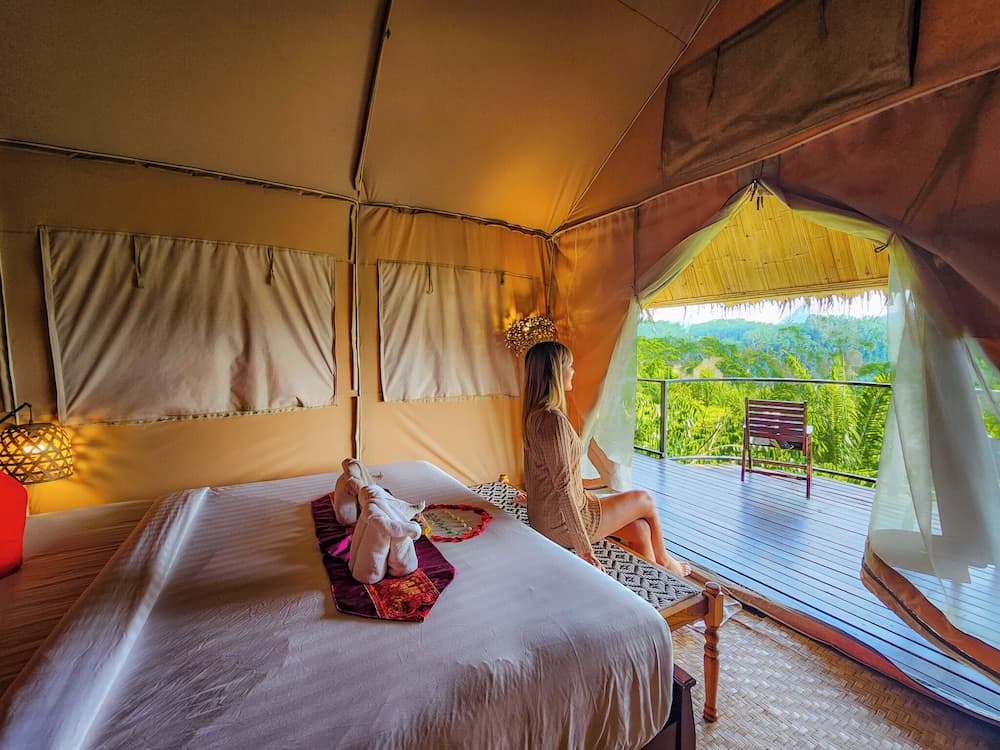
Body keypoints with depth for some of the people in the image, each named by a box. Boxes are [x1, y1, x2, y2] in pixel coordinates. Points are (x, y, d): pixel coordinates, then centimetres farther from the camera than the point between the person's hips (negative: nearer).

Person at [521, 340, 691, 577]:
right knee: (645, 500, 12)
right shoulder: (553, 420, -27)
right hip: (563, 524, -8)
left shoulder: (534, 414, 3)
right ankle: (662, 559, 39)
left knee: (639, 528, 13)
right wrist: (583, 547, -22)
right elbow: (563, 486, -27)